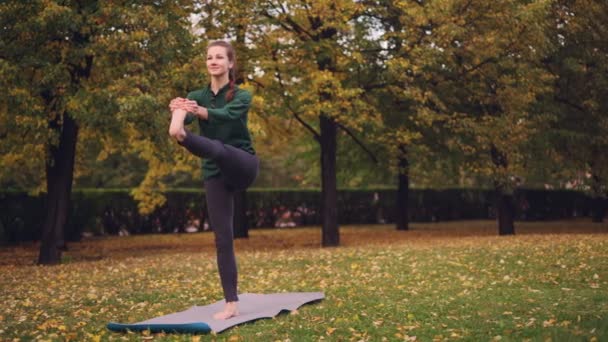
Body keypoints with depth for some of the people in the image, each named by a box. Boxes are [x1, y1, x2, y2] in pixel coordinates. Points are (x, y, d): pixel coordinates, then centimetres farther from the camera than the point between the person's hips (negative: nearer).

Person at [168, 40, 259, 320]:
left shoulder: (241, 96, -4)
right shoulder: (197, 96, 6)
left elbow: (226, 115, -27)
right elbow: (184, 116, -16)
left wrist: (199, 111, -48)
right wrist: (177, 111, -42)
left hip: (243, 167, -3)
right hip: (215, 173, 3)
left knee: (218, 148, -36)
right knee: (222, 238, -2)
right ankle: (231, 303, 1)